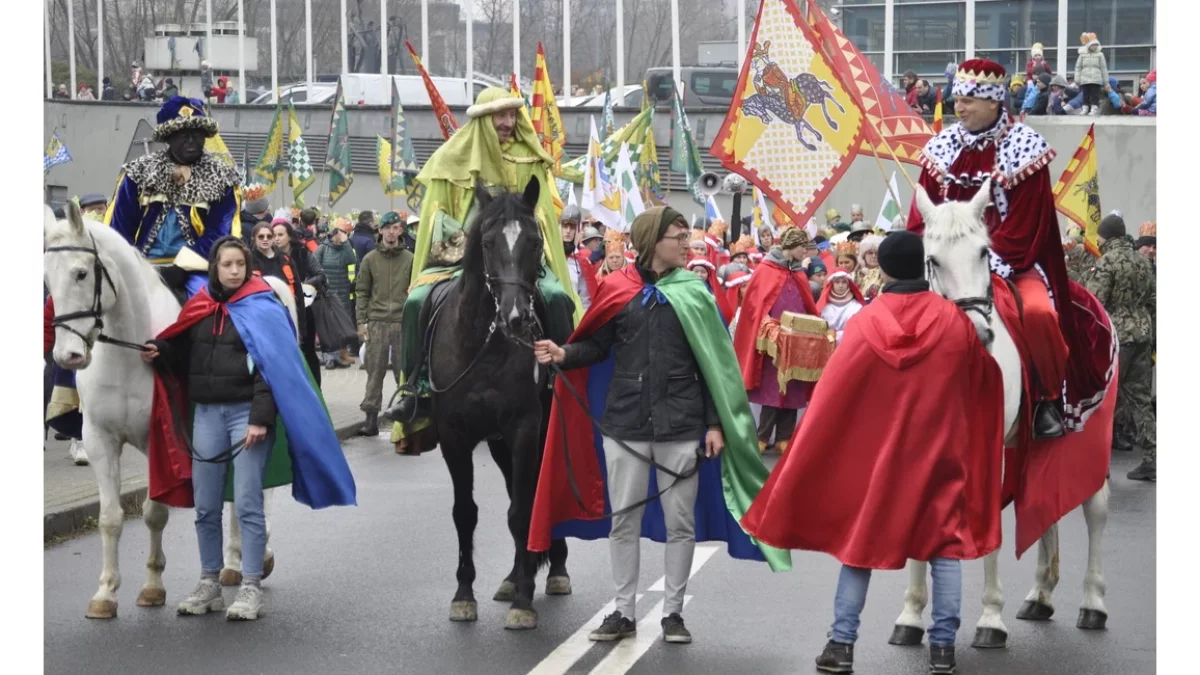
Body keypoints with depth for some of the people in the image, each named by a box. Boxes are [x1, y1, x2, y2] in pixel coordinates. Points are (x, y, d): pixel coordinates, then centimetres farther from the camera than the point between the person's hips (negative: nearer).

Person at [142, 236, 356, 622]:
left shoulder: (262, 309, -6)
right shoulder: (199, 308, 9)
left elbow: (270, 368, -12)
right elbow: (183, 357, 17)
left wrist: (260, 418, -20)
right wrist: (158, 353, -3)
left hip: (246, 412, -5)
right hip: (207, 413, 5)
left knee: (248, 505, -4)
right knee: (205, 506, 10)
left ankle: (251, 589, 2)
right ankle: (209, 585, 21)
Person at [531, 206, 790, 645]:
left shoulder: (694, 292, 1)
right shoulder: (617, 290, 0)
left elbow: (712, 363, 1)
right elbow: (598, 346, 6)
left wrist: (715, 423, -4)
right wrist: (563, 354, -15)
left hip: (680, 425, 0)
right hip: (626, 423, 0)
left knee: (680, 522, 6)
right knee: (623, 519, 7)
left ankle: (673, 612, 18)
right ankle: (624, 611, 19)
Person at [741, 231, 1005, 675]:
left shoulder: (864, 323, -9)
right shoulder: (954, 320, -6)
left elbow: (832, 398, -6)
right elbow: (986, 383, 8)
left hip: (872, 452, 0)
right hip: (940, 452, 0)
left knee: (860, 537, 11)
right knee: (945, 540, 9)